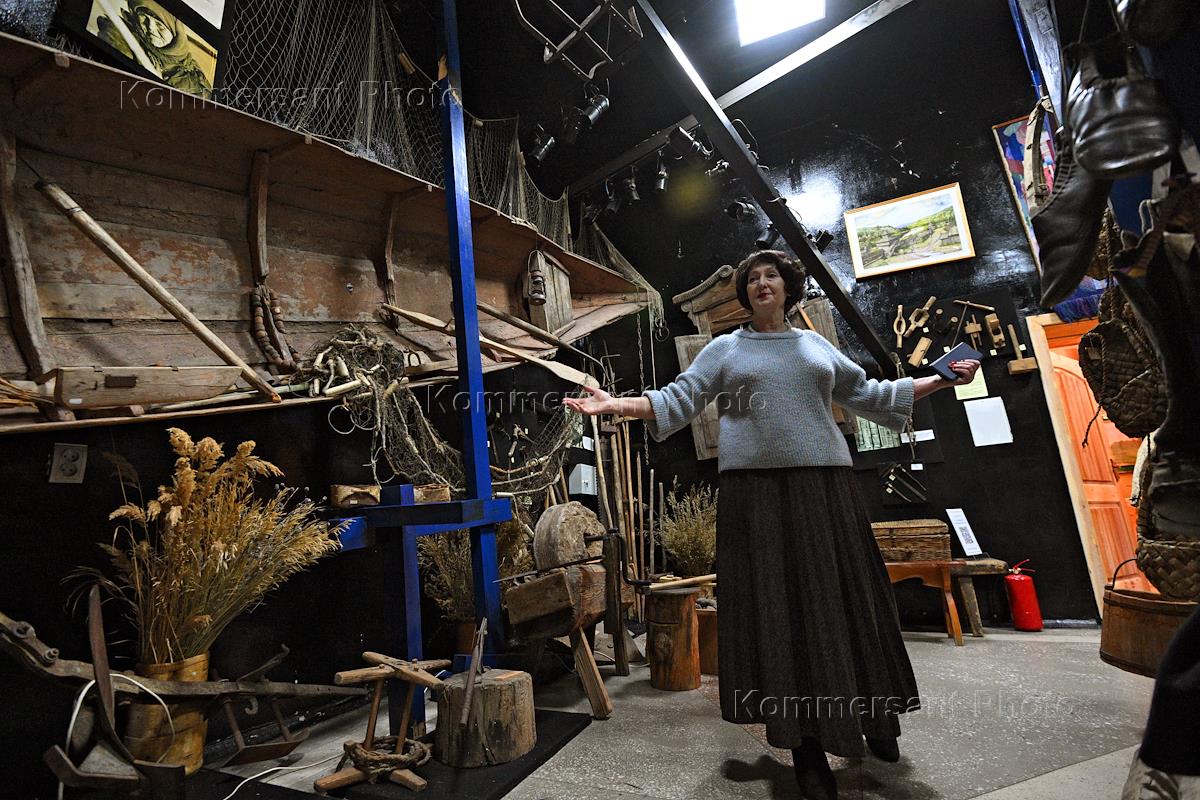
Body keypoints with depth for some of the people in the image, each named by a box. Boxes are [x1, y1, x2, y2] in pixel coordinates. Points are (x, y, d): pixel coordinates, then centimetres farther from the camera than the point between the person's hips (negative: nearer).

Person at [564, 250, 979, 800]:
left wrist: (941, 380, 21)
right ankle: (806, 745, 9)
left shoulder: (815, 345, 19)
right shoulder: (724, 349, 11)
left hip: (825, 485, 3)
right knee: (778, 607, -3)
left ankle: (875, 719, 26)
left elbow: (870, 395, 24)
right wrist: (616, 404, -10)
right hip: (758, 490, -2)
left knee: (842, 599, 6)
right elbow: (677, 400, 3)